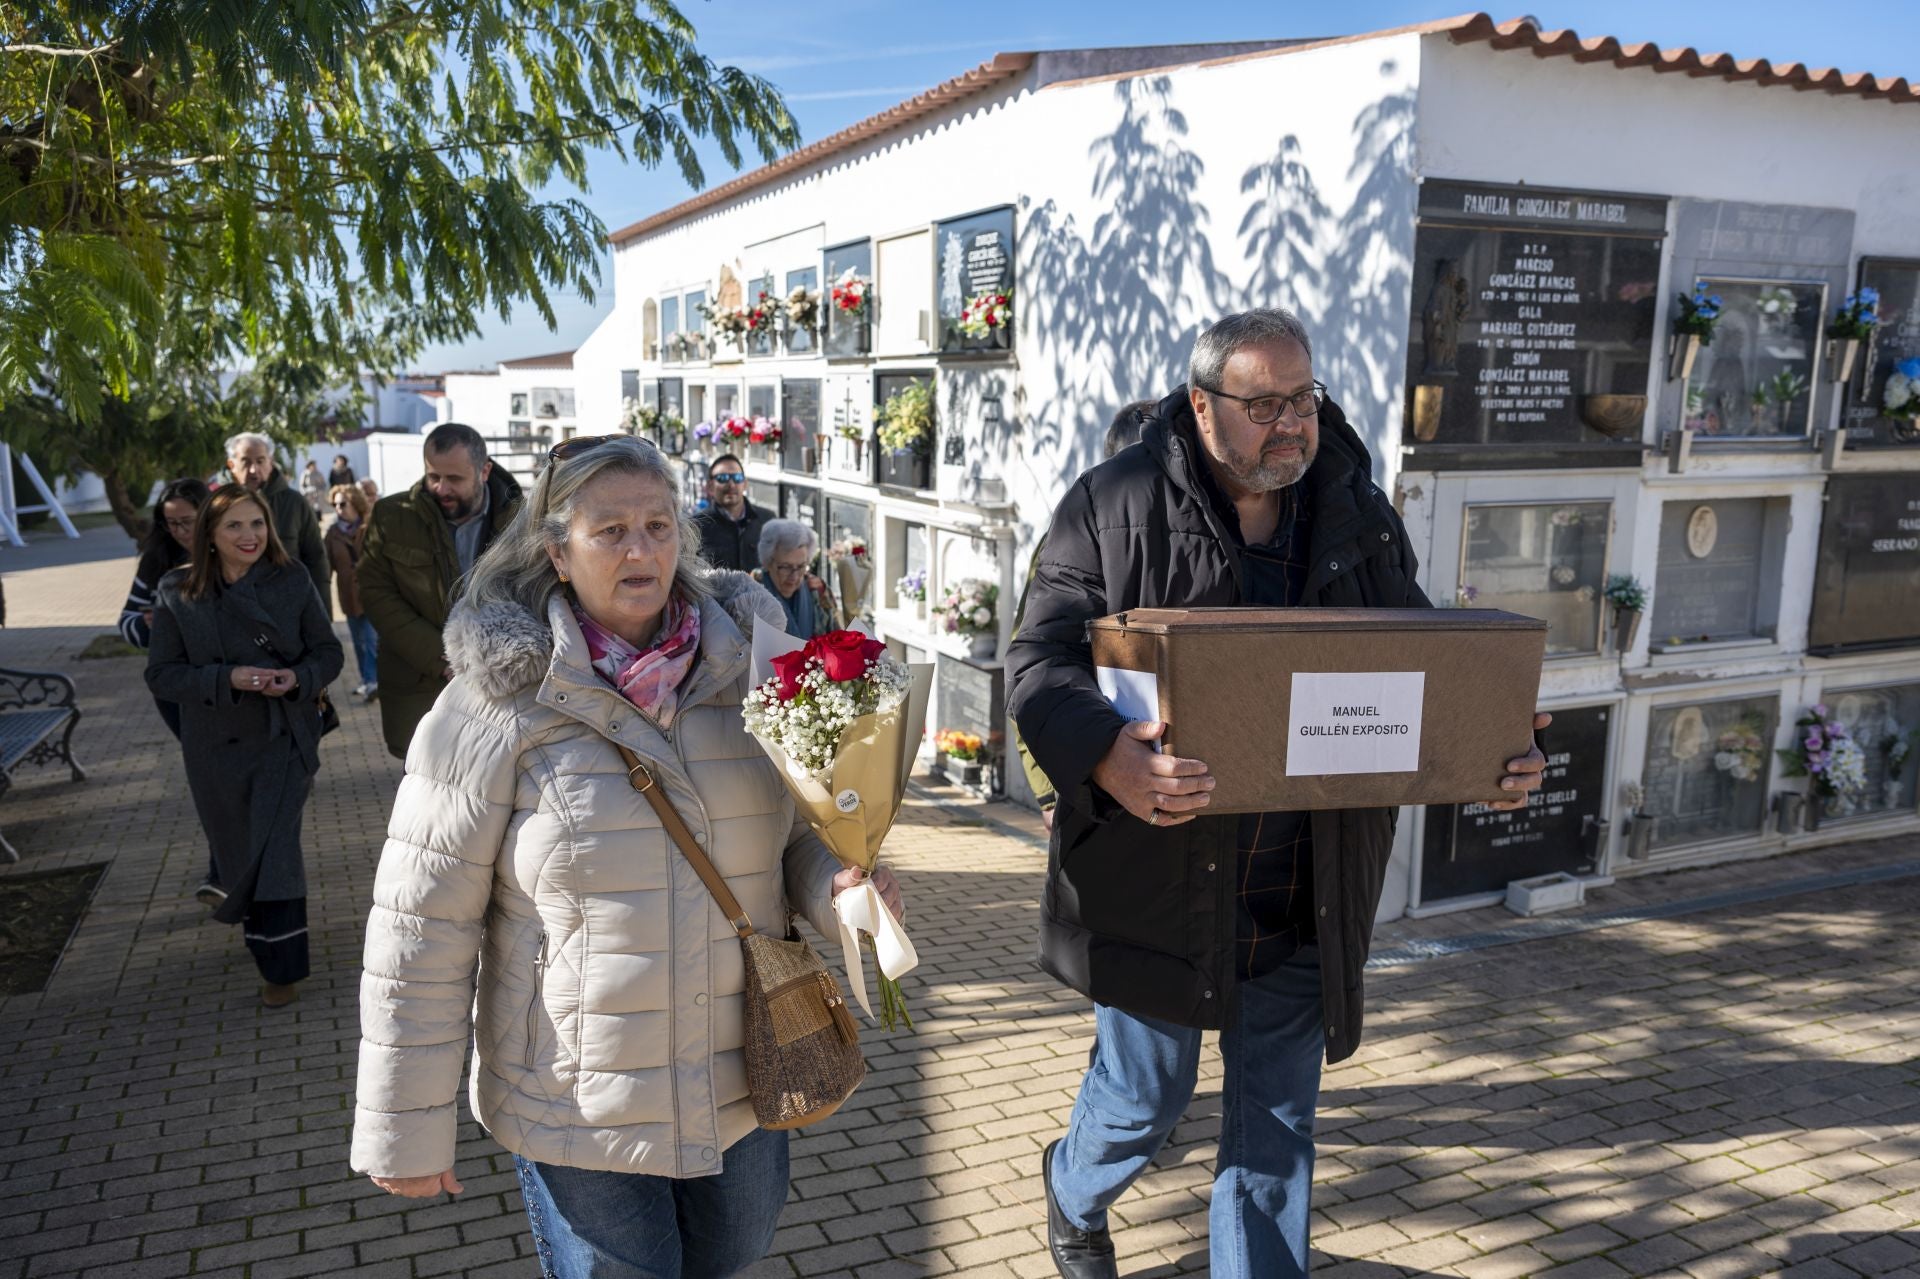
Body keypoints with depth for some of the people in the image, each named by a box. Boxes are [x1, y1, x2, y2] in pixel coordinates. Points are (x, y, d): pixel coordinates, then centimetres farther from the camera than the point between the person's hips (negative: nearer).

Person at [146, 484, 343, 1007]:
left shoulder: (292, 582, -5)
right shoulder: (178, 593, -6)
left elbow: (329, 652, 0)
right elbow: (161, 673, -5)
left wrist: (299, 678, -20)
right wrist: (227, 679, -21)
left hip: (285, 740, -1)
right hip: (216, 747, 1)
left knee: (275, 851, -7)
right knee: (236, 849, 16)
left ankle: (281, 969, 7)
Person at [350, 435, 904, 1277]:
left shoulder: (742, 671, -4)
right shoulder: (499, 704, -15)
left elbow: (798, 827, 7)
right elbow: (422, 927, -11)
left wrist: (835, 880, -16)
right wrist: (405, 1129, -8)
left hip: (743, 1087, 4)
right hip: (576, 1107, -4)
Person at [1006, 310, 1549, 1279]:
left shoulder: (1361, 517, 4)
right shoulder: (1118, 505, -8)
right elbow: (1041, 655, -13)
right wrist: (1104, 753, -33)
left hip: (1307, 898, 3)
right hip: (1158, 880, -3)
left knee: (1277, 1125, 15)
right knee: (1144, 1102, 16)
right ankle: (1073, 1195, 50)